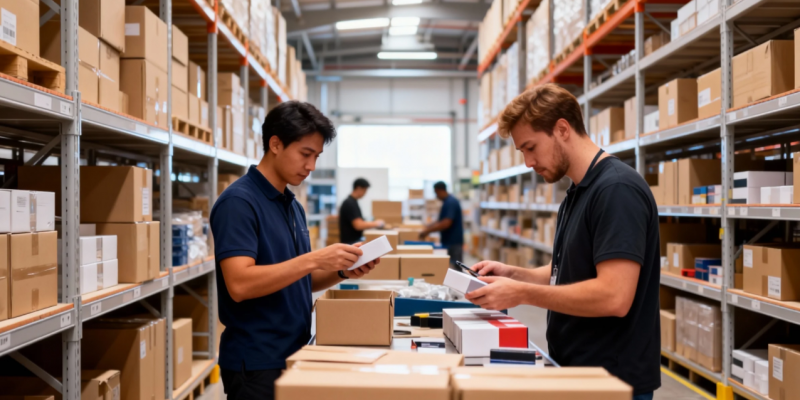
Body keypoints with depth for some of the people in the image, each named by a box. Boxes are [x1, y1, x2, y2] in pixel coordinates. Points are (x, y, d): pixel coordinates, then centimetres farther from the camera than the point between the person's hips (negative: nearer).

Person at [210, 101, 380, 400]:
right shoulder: (238, 202, -16)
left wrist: (342, 271, -1)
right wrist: (314, 259, -28)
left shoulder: (292, 205, 11)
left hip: (294, 354, 9)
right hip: (256, 363, -8)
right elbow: (239, 284, -26)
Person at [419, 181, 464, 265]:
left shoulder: (451, 202, -18)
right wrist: (428, 227, 10)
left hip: (453, 242, -10)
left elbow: (446, 223, -25)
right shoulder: (447, 202, 13)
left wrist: (428, 231, -19)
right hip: (448, 241, 10)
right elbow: (441, 221, 21)